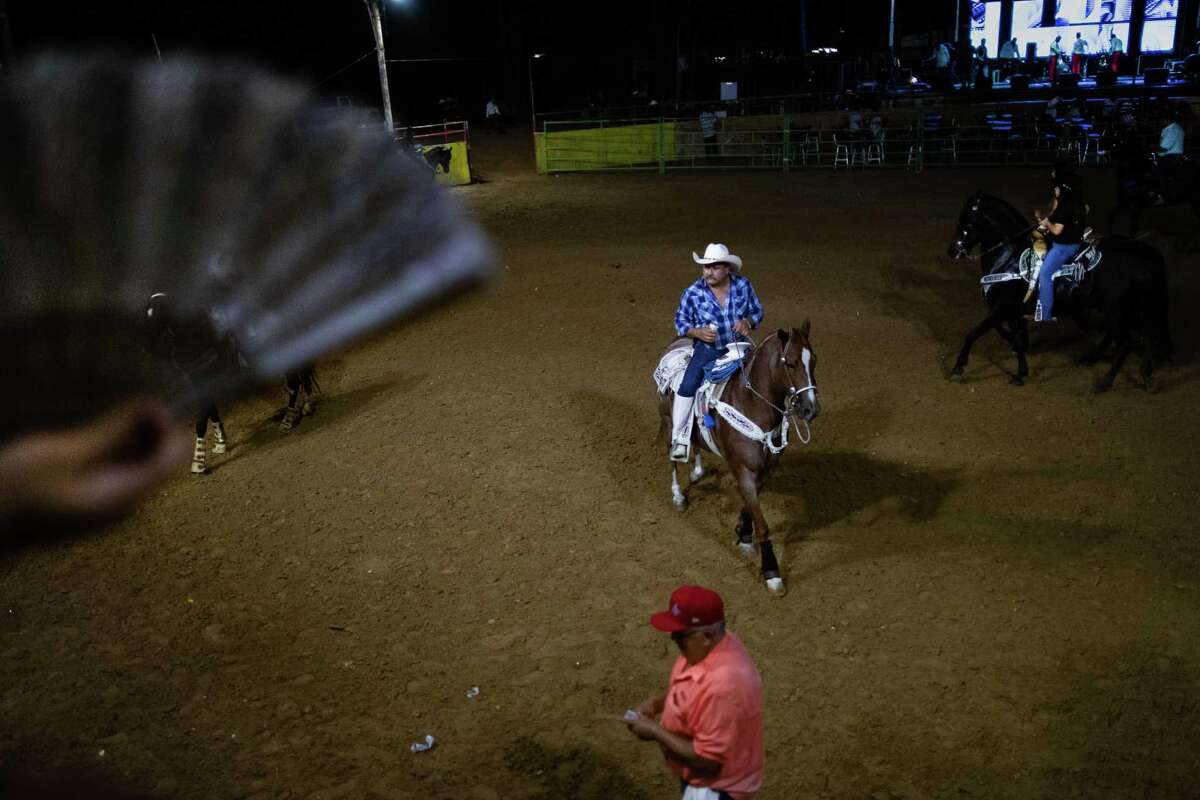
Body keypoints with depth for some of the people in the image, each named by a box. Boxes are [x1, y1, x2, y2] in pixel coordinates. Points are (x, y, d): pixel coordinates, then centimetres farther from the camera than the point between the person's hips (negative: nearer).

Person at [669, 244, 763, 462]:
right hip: (707, 348, -2)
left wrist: (748, 322, -17)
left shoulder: (743, 285, -7)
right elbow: (681, 322, 0)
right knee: (688, 386, -22)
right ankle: (679, 439, -12)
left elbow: (757, 311, 5)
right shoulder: (693, 293, -12)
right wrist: (698, 332, -20)